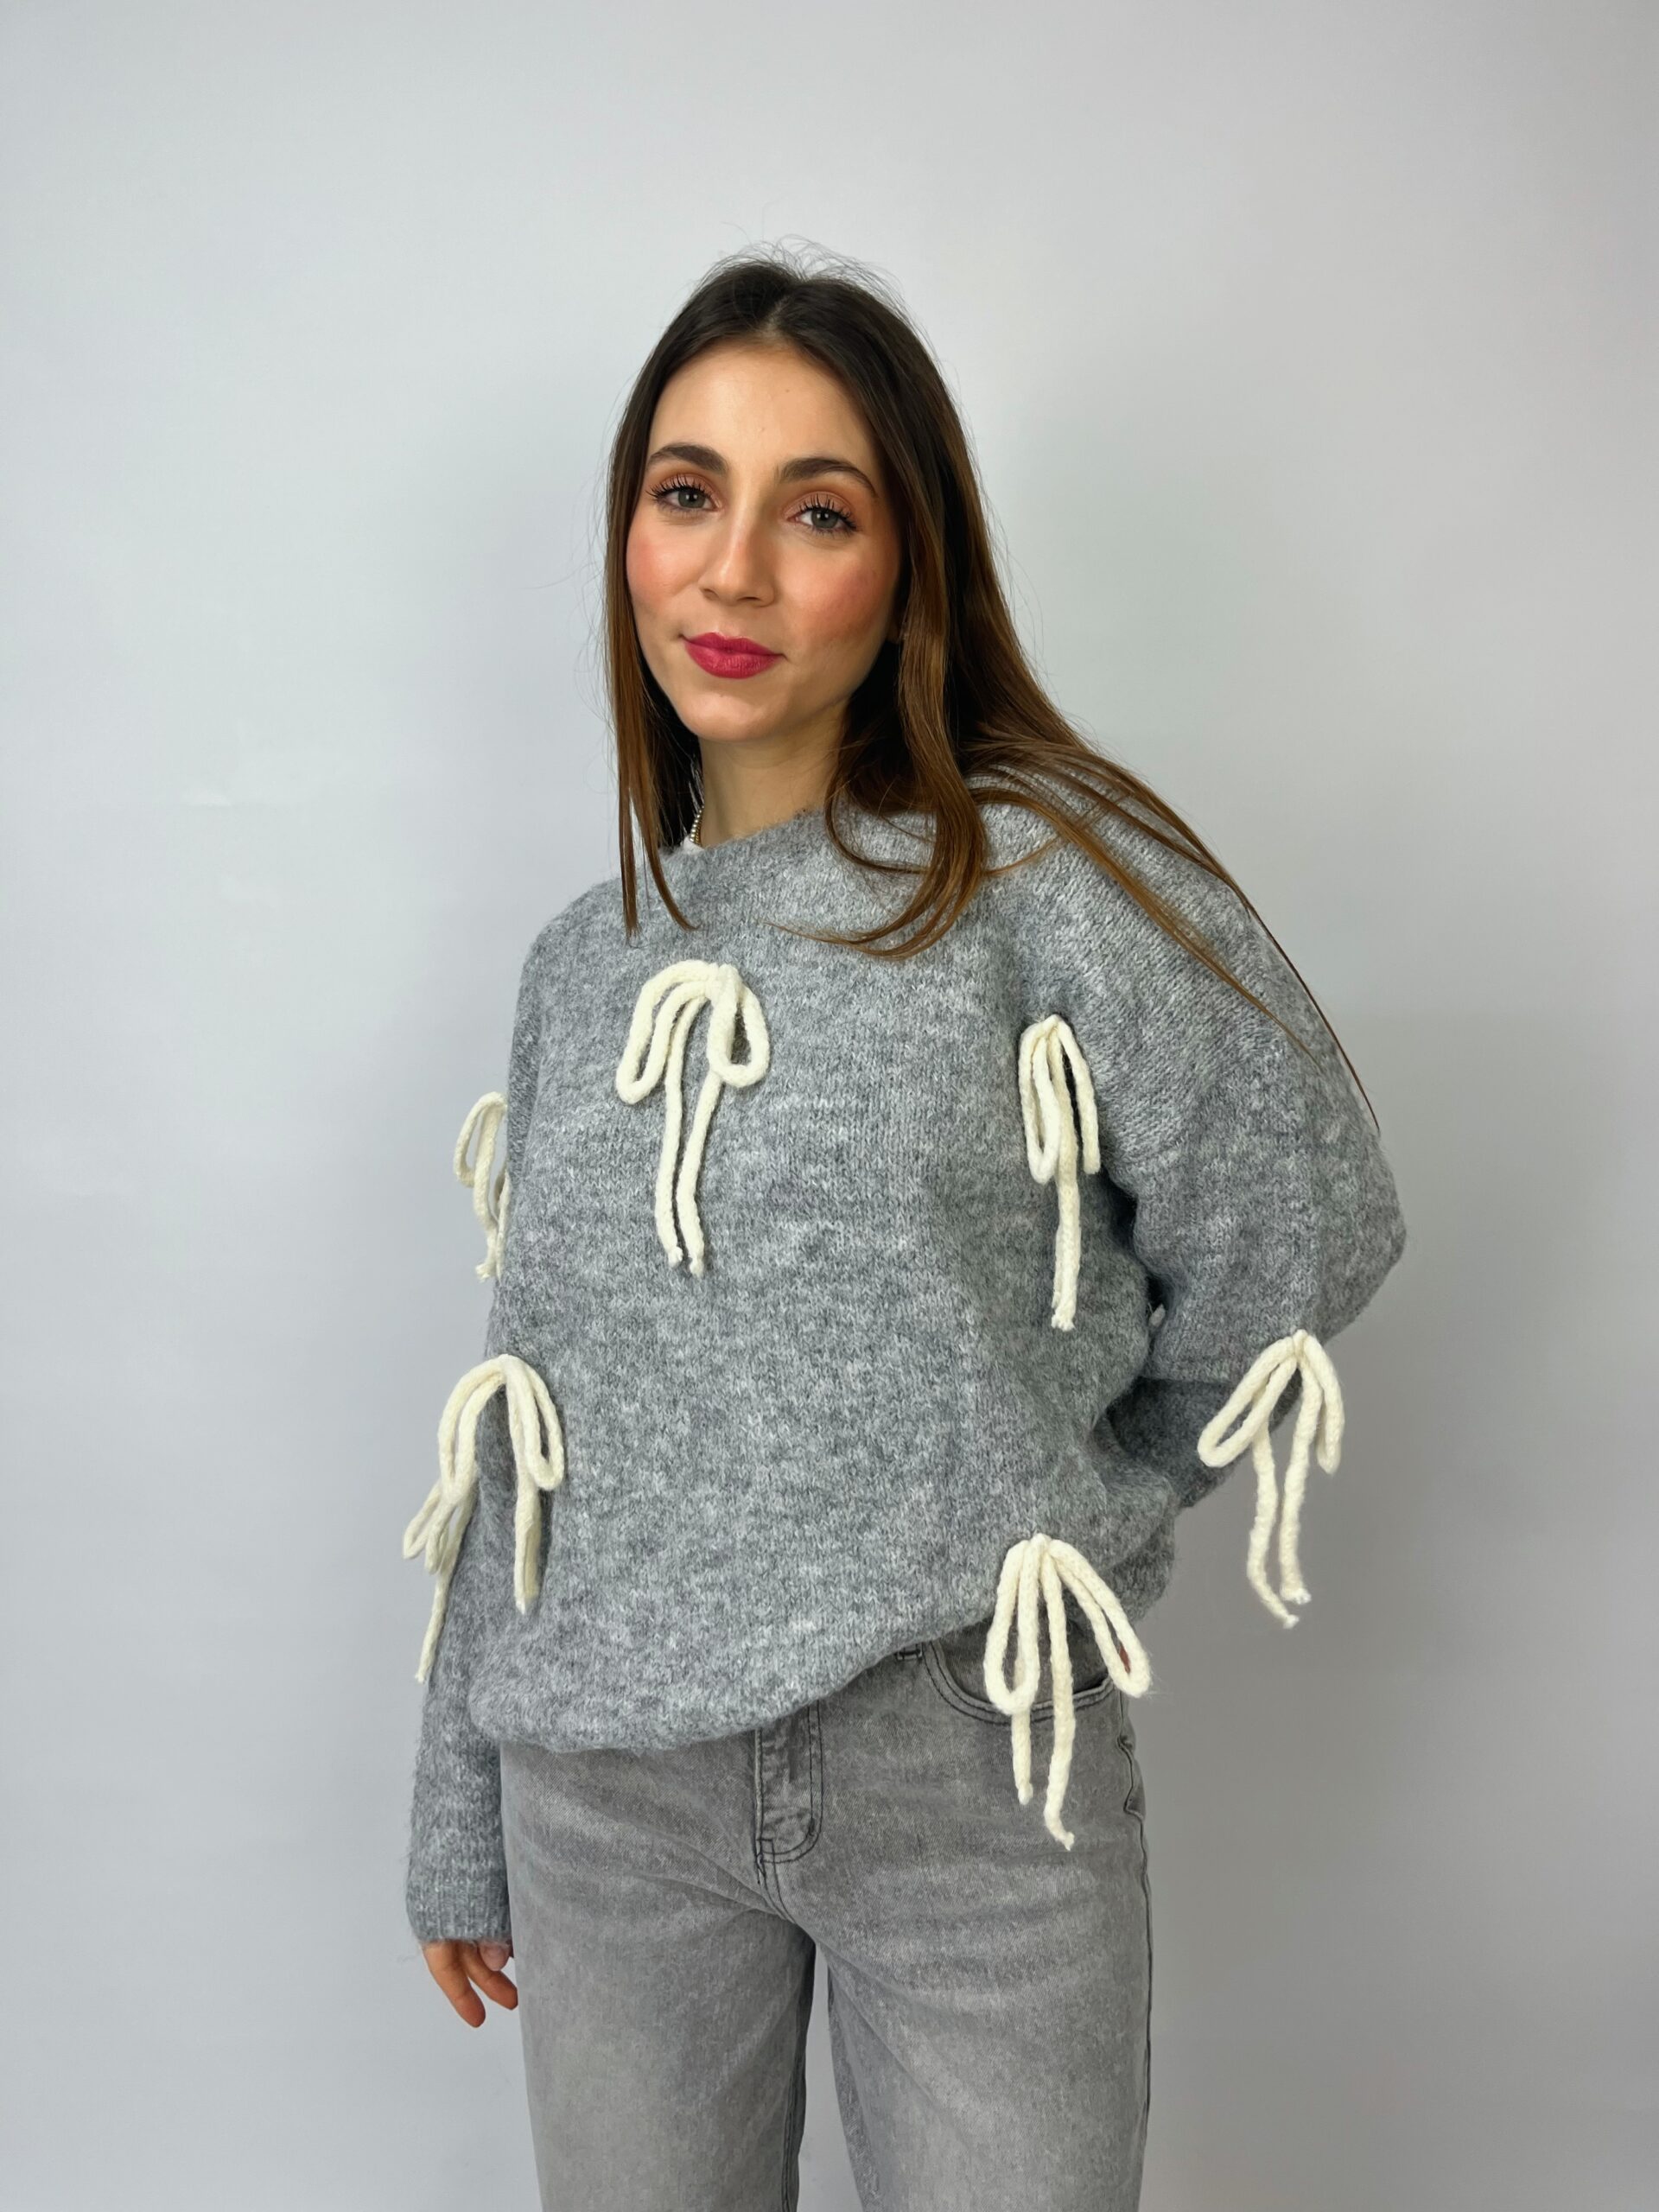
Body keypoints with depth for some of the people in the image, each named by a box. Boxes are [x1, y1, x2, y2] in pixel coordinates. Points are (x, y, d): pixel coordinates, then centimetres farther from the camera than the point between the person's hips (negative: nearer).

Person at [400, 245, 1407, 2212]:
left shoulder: (1041, 870, -7)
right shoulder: (587, 962, 6)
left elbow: (1300, 1228, -7)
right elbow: (520, 1438, 10)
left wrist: (1056, 1521, 1)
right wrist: (462, 1830, 13)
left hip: (968, 1761, -3)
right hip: (613, 1777, 4)